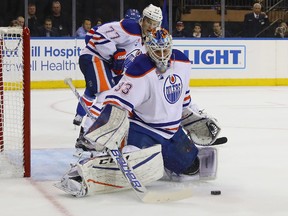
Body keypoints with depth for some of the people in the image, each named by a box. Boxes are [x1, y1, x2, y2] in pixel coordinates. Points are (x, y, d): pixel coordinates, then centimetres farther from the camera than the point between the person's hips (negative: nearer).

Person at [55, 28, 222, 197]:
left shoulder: (182, 63, -1)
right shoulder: (140, 71, -23)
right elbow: (117, 106, -30)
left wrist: (196, 119, 22)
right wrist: (97, 138, -38)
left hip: (173, 131, 8)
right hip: (143, 129, -7)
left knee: (191, 166, 12)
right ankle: (82, 176, -36)